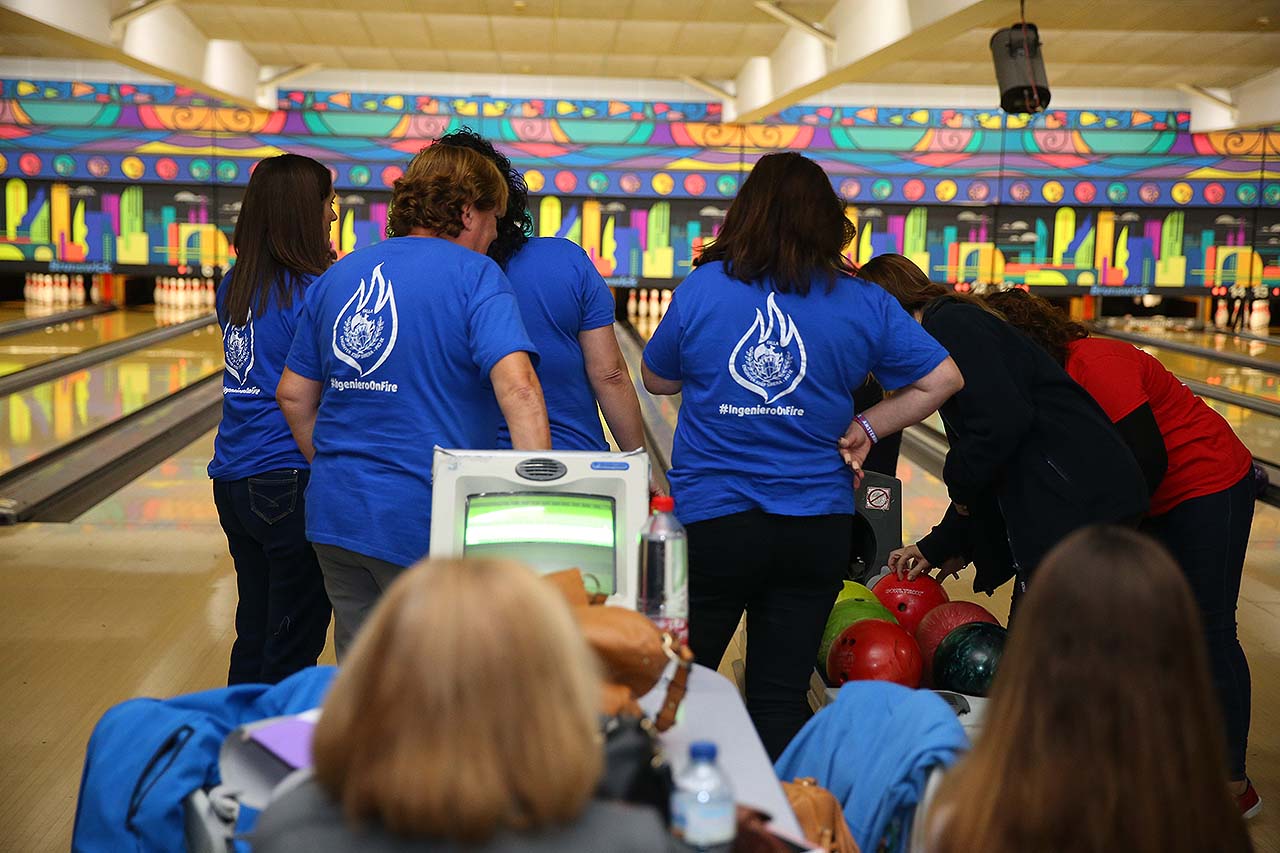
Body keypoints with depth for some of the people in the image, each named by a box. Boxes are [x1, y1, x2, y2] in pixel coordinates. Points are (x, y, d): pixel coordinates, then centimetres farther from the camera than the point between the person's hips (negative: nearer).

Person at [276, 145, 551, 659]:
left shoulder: (337, 277, 10)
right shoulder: (474, 277, -9)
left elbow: (294, 394, 13)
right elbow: (517, 387, -22)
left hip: (334, 514, 6)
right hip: (424, 521, -6)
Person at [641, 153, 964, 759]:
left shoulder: (701, 289, -5)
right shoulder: (865, 305, -2)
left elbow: (656, 379, 8)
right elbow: (942, 379, 2)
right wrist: (868, 426, 6)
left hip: (711, 521, -1)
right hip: (818, 527, 2)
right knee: (782, 699, 9)